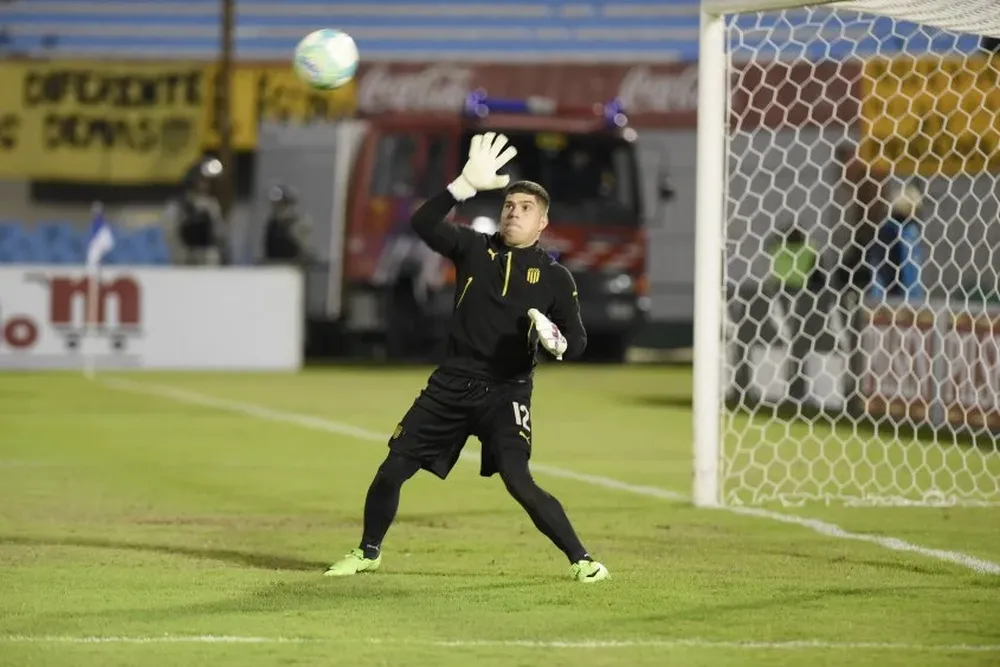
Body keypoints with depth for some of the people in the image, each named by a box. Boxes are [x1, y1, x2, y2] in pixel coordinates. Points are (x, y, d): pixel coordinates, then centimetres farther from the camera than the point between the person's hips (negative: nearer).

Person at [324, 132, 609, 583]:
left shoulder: (554, 277, -1)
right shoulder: (475, 249, 3)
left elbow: (577, 340, -2)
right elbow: (422, 223, -11)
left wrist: (556, 339, -26)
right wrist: (466, 185, -23)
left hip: (506, 390, -3)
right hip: (452, 384, 3)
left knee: (518, 481, -22)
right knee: (392, 469, 4)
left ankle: (580, 559, -10)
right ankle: (368, 552, 27)